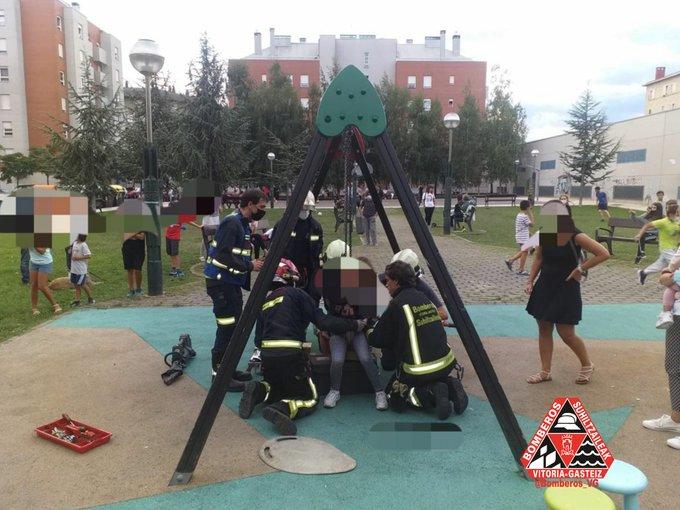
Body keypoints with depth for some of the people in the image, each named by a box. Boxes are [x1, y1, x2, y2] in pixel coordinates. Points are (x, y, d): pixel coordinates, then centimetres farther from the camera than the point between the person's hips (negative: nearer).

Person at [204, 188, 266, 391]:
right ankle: (219, 373, 4)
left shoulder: (244, 224, 15)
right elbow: (224, 256, -24)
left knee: (235, 325, 15)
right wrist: (250, 265, -19)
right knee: (227, 326, -6)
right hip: (221, 281, -10)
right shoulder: (232, 223, -17)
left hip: (232, 282, 10)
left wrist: (256, 262, 7)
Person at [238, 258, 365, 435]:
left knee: (278, 388, 31)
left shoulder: (265, 303, 18)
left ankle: (259, 391, -1)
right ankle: (283, 409, -21)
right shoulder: (296, 294, 2)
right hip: (291, 356, -6)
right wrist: (354, 325, 4)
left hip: (266, 357, 6)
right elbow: (322, 321, -4)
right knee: (310, 399, 9)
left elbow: (258, 340, 17)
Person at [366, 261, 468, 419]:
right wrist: (378, 325, 26)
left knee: (393, 395, 17)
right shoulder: (422, 297, 9)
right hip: (446, 363, 7)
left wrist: (369, 331, 18)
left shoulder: (397, 304, -12)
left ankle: (430, 394, -6)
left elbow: (377, 340, -4)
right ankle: (450, 387, 5)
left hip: (418, 370, -6)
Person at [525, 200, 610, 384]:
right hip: (545, 286, 5)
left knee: (566, 333, 0)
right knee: (544, 329, 9)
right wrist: (530, 281, 2)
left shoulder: (576, 237, -17)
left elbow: (604, 254, -16)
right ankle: (545, 371, 20)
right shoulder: (545, 235, -2)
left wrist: (581, 268, -17)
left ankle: (587, 365, 26)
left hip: (566, 288, -5)